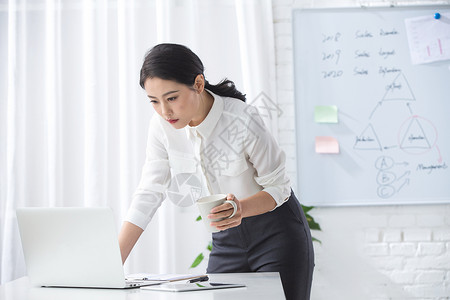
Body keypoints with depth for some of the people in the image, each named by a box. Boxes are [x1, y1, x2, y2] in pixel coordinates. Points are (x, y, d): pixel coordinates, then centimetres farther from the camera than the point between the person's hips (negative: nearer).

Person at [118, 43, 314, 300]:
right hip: (228, 238, 4)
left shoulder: (242, 120, -26)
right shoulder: (162, 126, -11)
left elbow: (279, 187, -16)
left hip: (277, 233, -4)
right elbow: (149, 194, -7)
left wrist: (241, 208, -38)